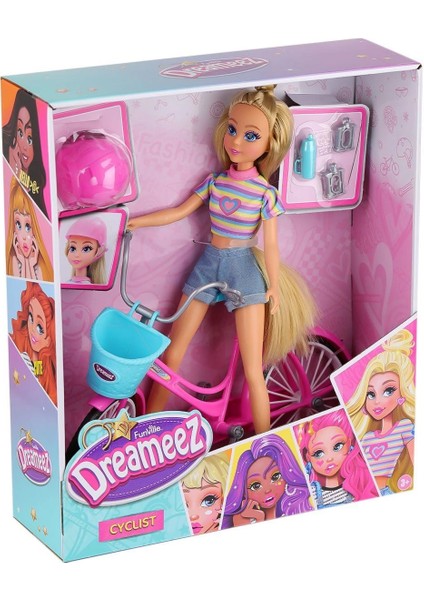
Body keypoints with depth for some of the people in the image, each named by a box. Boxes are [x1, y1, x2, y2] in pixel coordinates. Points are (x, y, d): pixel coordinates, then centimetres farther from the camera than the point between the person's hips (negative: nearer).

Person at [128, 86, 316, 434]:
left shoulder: (266, 193, -8)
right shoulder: (214, 182, 3)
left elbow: (270, 245, -3)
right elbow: (180, 212, 11)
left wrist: (274, 288, 3)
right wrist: (137, 221, 8)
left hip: (243, 267, -4)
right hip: (209, 262, 4)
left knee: (253, 371, -6)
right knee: (172, 353, 5)